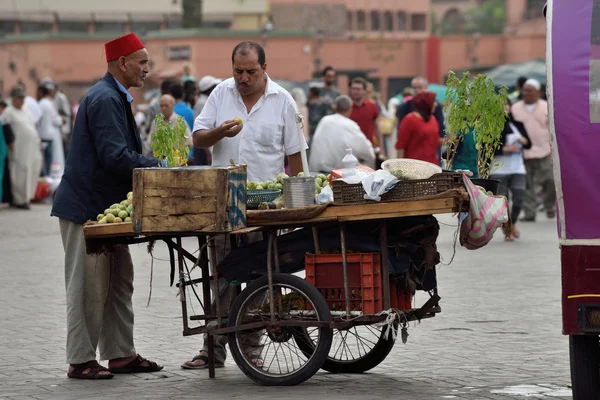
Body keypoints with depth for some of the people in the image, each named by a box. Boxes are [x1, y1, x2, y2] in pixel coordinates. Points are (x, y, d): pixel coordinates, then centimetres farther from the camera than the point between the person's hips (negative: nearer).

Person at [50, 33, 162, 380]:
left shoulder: (116, 98, 15)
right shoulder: (105, 99, -18)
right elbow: (115, 156, -26)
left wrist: (157, 163, 7)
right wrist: (158, 166, -18)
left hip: (107, 205, 10)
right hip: (86, 207, -10)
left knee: (119, 283, 13)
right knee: (89, 286, -4)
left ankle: (121, 354, 19)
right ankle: (81, 361, 3)